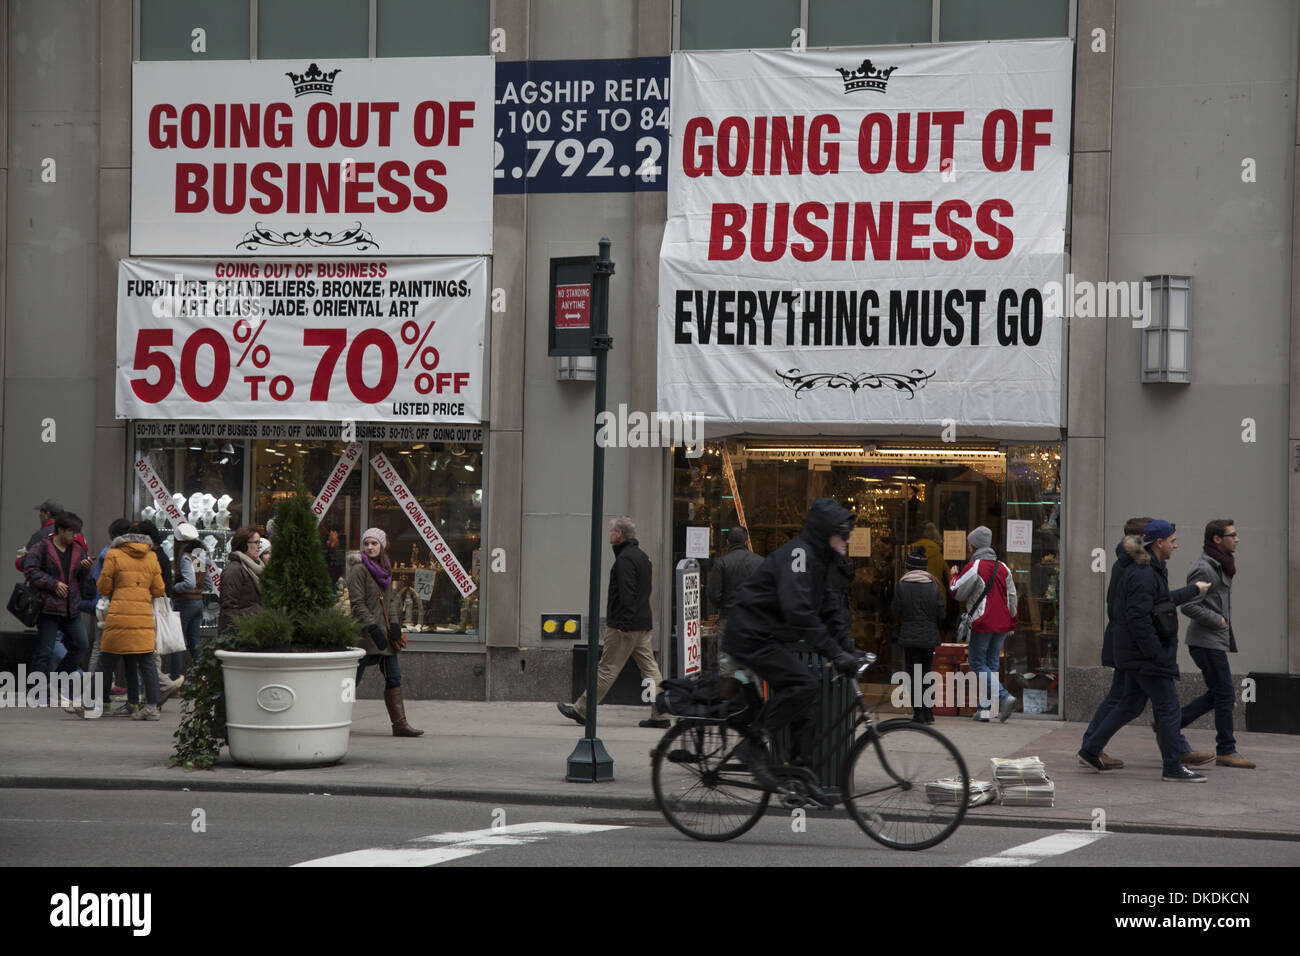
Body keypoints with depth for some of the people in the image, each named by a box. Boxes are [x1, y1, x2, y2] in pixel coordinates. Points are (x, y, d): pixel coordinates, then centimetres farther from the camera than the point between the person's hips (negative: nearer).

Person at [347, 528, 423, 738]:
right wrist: (374, 629, -20)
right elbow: (357, 604, -14)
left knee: (393, 677, 4)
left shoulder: (385, 571, 15)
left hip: (383, 632, 7)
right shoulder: (359, 570, -8)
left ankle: (400, 724, 6)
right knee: (352, 680, -5)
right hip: (364, 632, -7)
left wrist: (394, 625, 5)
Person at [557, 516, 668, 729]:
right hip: (643, 624, 9)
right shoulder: (642, 556, 17)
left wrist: (623, 624, -22)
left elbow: (627, 594, -21)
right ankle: (659, 714, 3)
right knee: (649, 668, 6)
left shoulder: (625, 558, -13)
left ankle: (581, 710, 2)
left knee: (608, 669, -4)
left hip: (625, 625, -9)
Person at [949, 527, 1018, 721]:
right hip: (1001, 625, 7)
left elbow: (957, 592, -3)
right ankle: (984, 709, 11)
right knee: (992, 664, 11)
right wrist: (1011, 623, 24)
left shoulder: (974, 567, -10)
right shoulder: (1003, 568, 11)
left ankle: (1004, 697, -18)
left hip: (982, 624, -7)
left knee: (978, 663, 0)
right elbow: (1011, 597, 16)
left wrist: (954, 576, 16)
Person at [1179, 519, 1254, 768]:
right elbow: (1188, 605, -23)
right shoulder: (1204, 569, -17)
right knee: (1225, 696, -6)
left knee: (1216, 695, 13)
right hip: (1207, 641, -10)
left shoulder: (1220, 565, 15)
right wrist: (1217, 620, -15)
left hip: (1217, 640, 10)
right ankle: (1226, 751, 1)